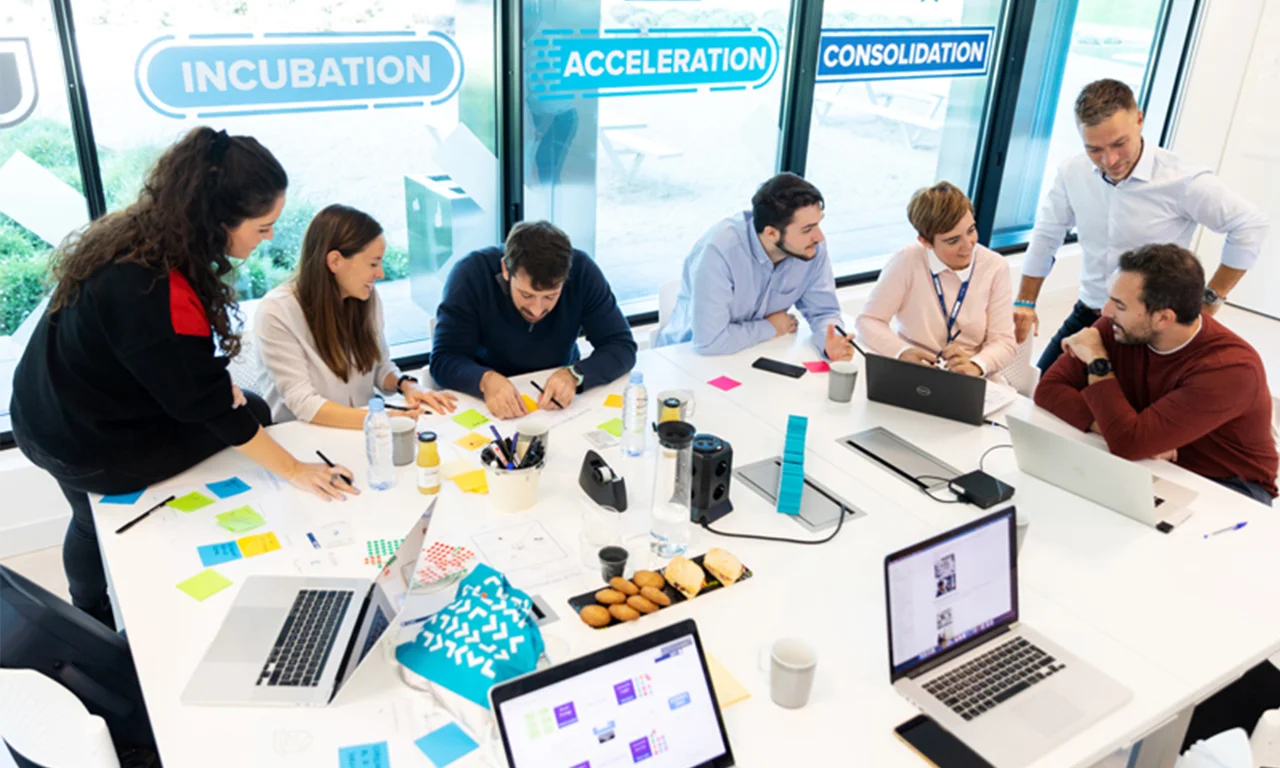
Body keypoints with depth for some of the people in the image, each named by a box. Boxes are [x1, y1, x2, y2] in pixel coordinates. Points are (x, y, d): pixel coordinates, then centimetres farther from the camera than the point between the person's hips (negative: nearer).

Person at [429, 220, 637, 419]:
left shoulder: (582, 271, -18)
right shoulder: (471, 274, -21)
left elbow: (622, 346, -15)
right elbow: (444, 359, -19)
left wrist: (574, 376, -33)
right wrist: (486, 380, -39)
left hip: (557, 409, 1)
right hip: (491, 406, 0)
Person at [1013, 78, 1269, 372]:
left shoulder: (1182, 182, -17)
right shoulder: (1073, 174, -5)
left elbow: (1251, 225, -7)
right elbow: (1045, 236, 7)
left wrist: (1211, 298, -6)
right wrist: (1025, 302, 8)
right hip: (1086, 318, 4)